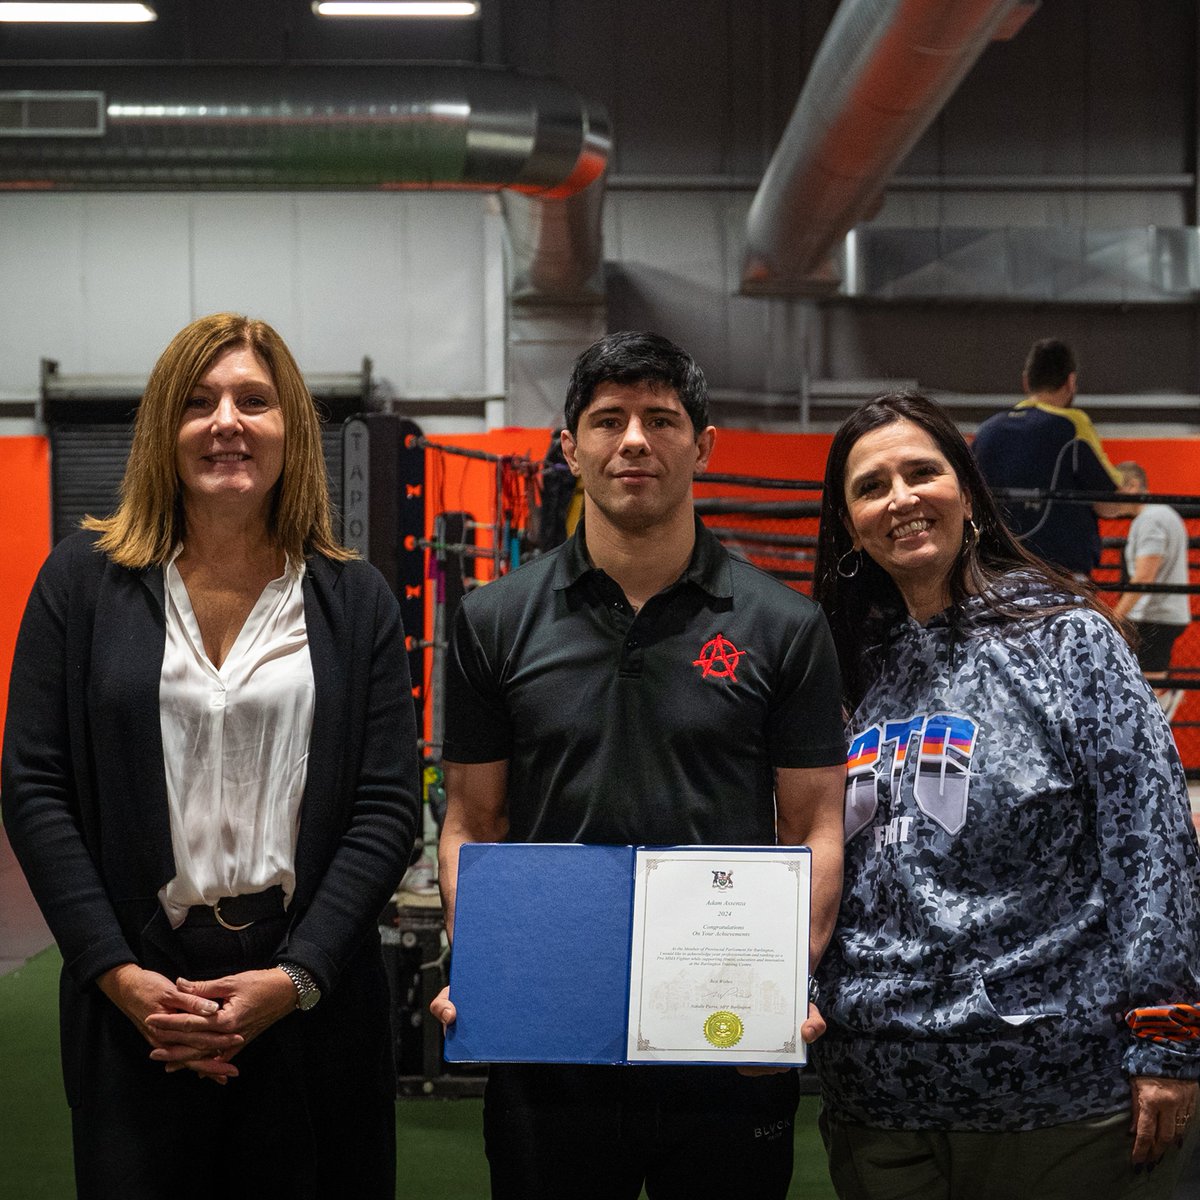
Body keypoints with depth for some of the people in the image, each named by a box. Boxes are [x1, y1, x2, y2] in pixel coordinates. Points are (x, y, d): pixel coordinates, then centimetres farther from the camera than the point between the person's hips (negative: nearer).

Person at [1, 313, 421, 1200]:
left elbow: (388, 807, -1)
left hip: (312, 1001, 1)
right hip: (132, 1008, 0)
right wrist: (118, 974, -10)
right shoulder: (84, 580, 3)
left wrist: (296, 977, -11)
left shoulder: (356, 600, 4)